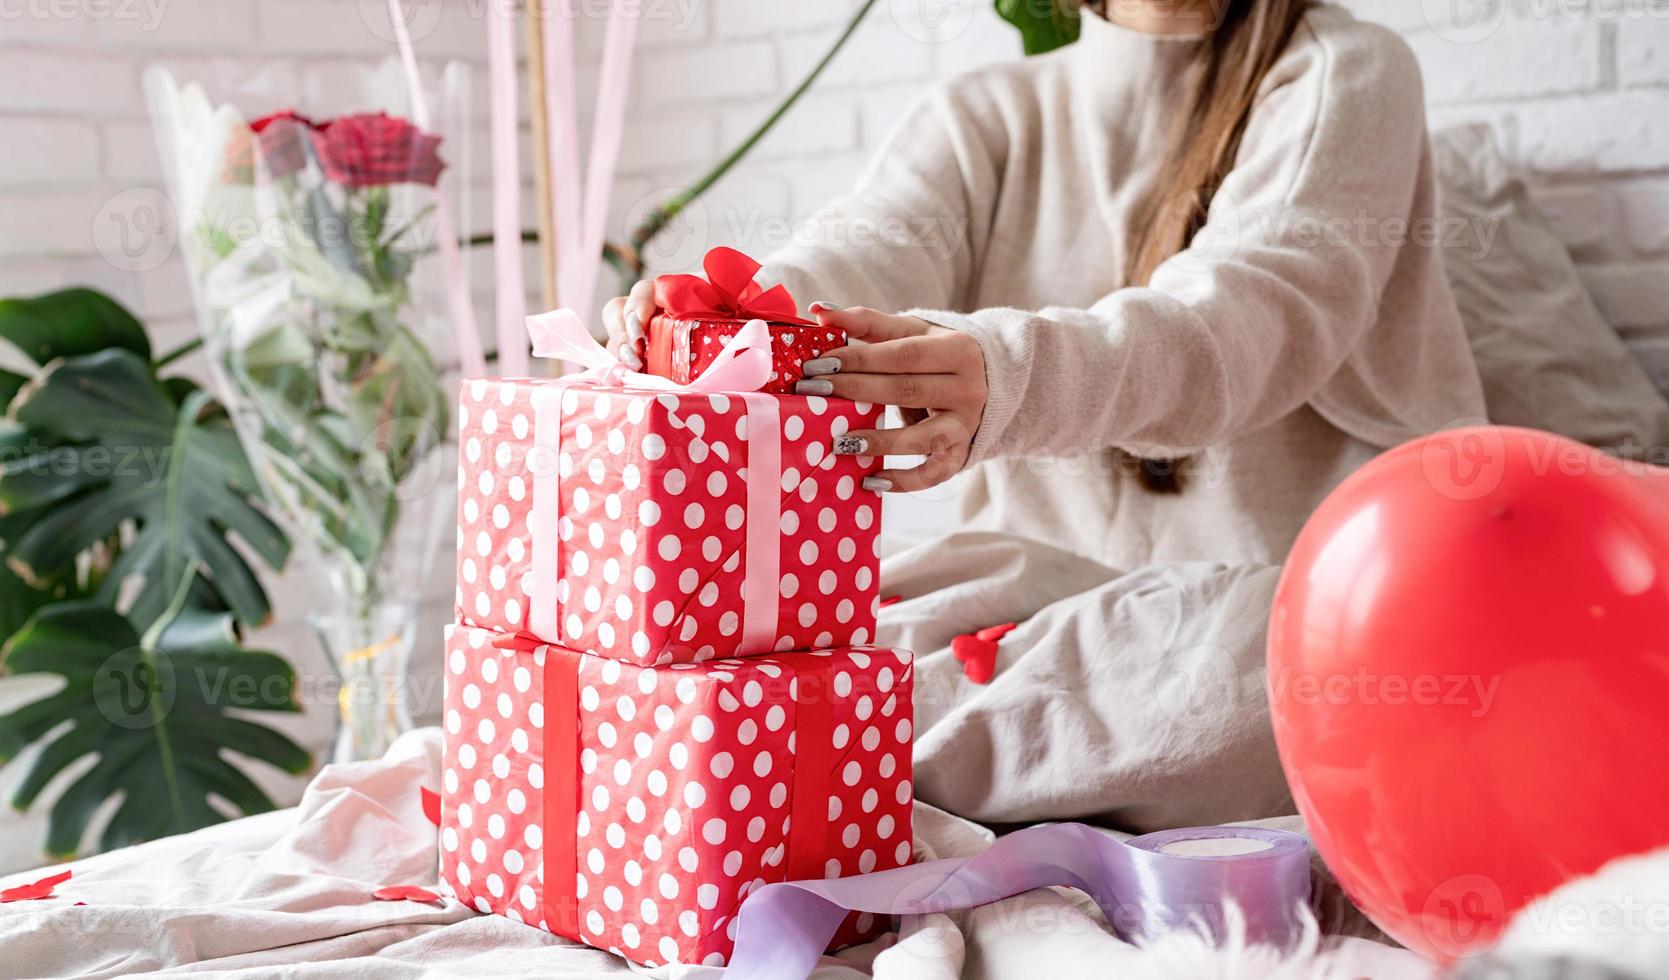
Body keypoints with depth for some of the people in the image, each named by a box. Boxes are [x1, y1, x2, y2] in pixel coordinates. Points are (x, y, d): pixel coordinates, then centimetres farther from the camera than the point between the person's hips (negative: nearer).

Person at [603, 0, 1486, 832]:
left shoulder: (1344, 75, -3)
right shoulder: (982, 116, 11)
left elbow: (1258, 308, -23)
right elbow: (870, 256, -10)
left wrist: (1010, 373, -44)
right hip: (1051, 572, 3)